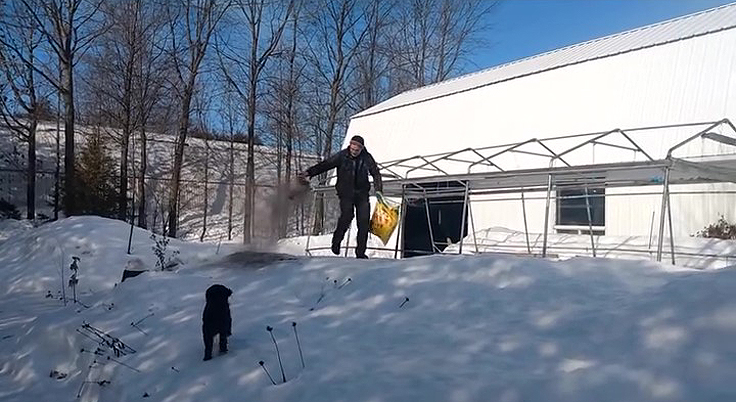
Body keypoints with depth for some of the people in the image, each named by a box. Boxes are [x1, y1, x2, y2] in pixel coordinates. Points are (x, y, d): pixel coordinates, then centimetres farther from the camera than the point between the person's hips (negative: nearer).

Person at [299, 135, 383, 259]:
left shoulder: (367, 158, 2)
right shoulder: (342, 156, -4)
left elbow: (376, 173, 11)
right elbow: (325, 164, -6)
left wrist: (378, 189, -1)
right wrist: (309, 173, -16)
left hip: (362, 193, 3)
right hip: (346, 192, -2)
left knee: (364, 221, -6)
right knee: (347, 216, -24)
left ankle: (360, 252, 3)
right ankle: (336, 240, 0)